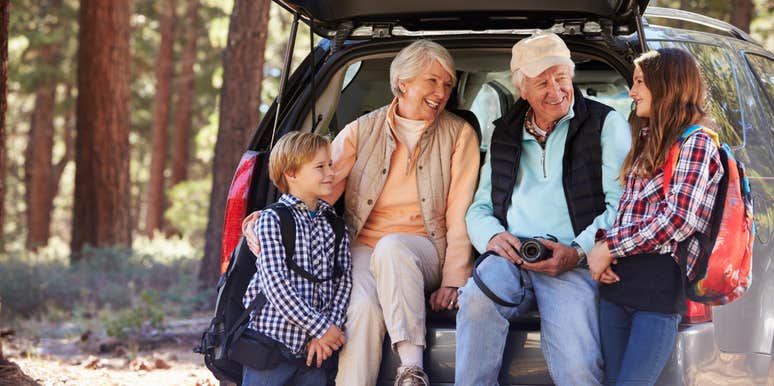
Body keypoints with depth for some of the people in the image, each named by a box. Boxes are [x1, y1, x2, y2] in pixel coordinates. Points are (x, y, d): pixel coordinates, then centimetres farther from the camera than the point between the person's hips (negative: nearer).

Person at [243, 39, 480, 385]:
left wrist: (452, 281, -8)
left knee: (391, 247, -38)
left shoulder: (459, 135, 7)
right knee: (364, 306, -33)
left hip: (421, 248, -1)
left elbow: (459, 214, 3)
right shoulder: (361, 132, 9)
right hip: (363, 244, 1)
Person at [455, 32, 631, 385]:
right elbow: (479, 208, 22)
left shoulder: (605, 124, 8)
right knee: (478, 298, -33)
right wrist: (492, 236, -3)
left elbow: (622, 204, 0)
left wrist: (578, 251, -14)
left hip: (574, 263, -3)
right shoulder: (505, 136, 20)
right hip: (512, 256, 3)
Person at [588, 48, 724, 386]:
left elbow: (678, 220, -14)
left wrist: (610, 247, -9)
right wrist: (600, 245, 0)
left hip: (660, 281, -8)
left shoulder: (696, 144, -4)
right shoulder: (648, 142, 23)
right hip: (618, 281, 8)